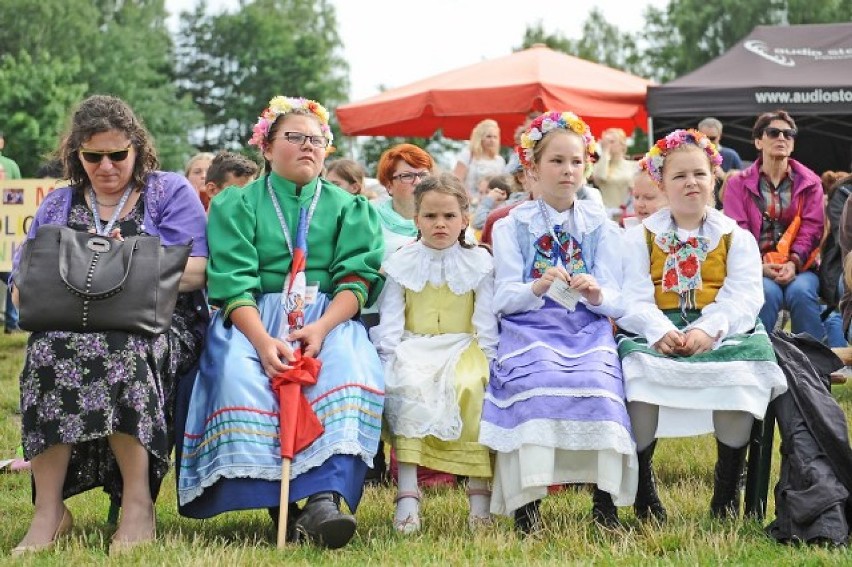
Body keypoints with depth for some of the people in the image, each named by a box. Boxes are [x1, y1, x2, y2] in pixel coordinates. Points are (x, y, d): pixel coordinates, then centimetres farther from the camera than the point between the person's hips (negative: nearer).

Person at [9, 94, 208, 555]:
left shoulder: (170, 192, 9)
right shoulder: (56, 206, 19)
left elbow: (194, 272, -4)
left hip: (159, 323, -3)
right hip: (71, 322, 3)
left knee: (118, 345, -38)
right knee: (49, 344, -33)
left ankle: (138, 502, -31)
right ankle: (48, 511, -32)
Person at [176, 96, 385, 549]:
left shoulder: (349, 208, 15)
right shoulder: (235, 206, 10)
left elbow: (357, 280, 1)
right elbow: (233, 285, -4)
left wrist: (322, 328, -19)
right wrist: (263, 340, -23)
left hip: (330, 318, 1)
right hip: (252, 321, -1)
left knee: (349, 371, -33)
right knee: (240, 374, -34)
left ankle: (326, 497, -47)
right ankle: (280, 503, -36)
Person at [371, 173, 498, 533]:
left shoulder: (479, 263, 6)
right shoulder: (401, 263, 8)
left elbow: (486, 320, 4)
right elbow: (389, 319, 5)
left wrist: (488, 361, -8)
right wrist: (389, 360, -9)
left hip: (464, 348, -1)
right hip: (415, 348, 1)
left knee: (471, 386, -35)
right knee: (406, 386, -34)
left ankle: (480, 491, -28)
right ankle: (407, 495, -35)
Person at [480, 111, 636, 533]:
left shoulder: (602, 227, 12)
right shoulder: (511, 226, 9)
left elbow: (614, 303, 4)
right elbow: (503, 299, -1)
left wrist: (597, 294, -20)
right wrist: (537, 288, -22)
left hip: (587, 330, 1)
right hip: (530, 331, -1)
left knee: (598, 384, -31)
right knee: (536, 383, -33)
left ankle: (605, 502, -28)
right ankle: (527, 502, -34)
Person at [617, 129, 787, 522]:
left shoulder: (737, 238, 12)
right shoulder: (639, 238, 12)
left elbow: (743, 298, -3)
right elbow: (633, 299, -2)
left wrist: (708, 331, -22)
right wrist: (660, 332, -22)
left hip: (722, 334, 0)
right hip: (656, 333, 0)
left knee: (752, 354, -32)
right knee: (636, 363, -33)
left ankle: (727, 490, -18)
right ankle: (642, 487, -18)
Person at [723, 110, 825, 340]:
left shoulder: (809, 182, 12)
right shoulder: (739, 184, 9)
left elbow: (811, 227, 1)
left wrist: (793, 263, -17)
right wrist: (759, 265, -19)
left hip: (799, 265, 1)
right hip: (756, 267, -1)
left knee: (801, 291, -32)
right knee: (768, 293, -34)